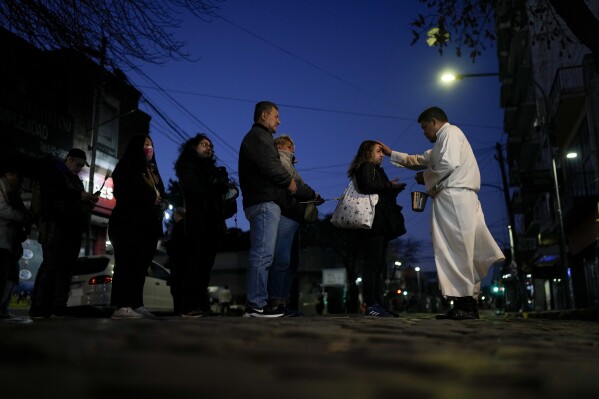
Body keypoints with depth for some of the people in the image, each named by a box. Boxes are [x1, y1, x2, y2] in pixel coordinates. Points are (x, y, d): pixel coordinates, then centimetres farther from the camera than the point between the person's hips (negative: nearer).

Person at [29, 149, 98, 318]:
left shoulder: (76, 180, 27)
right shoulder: (51, 172, 6)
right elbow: (50, 192, -13)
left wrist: (89, 202, 8)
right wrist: (79, 195, -16)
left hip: (73, 228, 7)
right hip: (55, 225, -7)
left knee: (67, 266, -1)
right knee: (50, 264, -13)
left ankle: (59, 307, -3)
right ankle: (39, 307, -14)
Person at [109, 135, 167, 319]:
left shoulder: (152, 171, 26)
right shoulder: (126, 167, 5)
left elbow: (160, 195, 23)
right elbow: (126, 193, -9)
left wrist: (160, 204, 1)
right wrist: (151, 199, -7)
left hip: (148, 225, 7)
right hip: (129, 223, -7)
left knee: (141, 266, 2)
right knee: (127, 264, -13)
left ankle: (136, 305, 2)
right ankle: (121, 306, -17)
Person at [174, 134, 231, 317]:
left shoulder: (212, 169, 27)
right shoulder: (188, 166, 8)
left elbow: (222, 188, 14)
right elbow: (195, 189, -9)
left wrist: (221, 184, -7)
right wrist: (215, 187, 4)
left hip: (213, 221, 6)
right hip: (197, 221, -6)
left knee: (205, 265, 2)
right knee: (195, 263, -10)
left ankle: (202, 306, 1)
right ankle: (190, 307, -12)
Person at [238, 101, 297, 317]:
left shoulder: (256, 136, 30)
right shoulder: (259, 135, -2)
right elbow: (270, 165, -16)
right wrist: (289, 181, -1)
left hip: (262, 202, 10)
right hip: (265, 202, -10)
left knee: (261, 254, 7)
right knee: (263, 254, -13)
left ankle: (255, 304, 8)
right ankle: (256, 305, -14)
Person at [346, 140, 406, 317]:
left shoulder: (375, 169, 29)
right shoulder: (365, 167, 2)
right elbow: (367, 186, -17)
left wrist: (392, 188, 11)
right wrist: (390, 186, -8)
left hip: (379, 223, 10)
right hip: (372, 222, -10)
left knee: (379, 266, 5)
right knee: (373, 264, -13)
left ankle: (377, 304, 5)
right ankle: (370, 305, -14)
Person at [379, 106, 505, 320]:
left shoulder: (450, 132, 1)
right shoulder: (442, 142, 32)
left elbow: (450, 163, -16)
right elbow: (419, 160, 40)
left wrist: (426, 178, -2)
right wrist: (391, 154, 38)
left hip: (454, 197, -10)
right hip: (452, 199, 10)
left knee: (456, 250, -13)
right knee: (459, 251, 4)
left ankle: (465, 305, -14)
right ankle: (467, 304, 3)